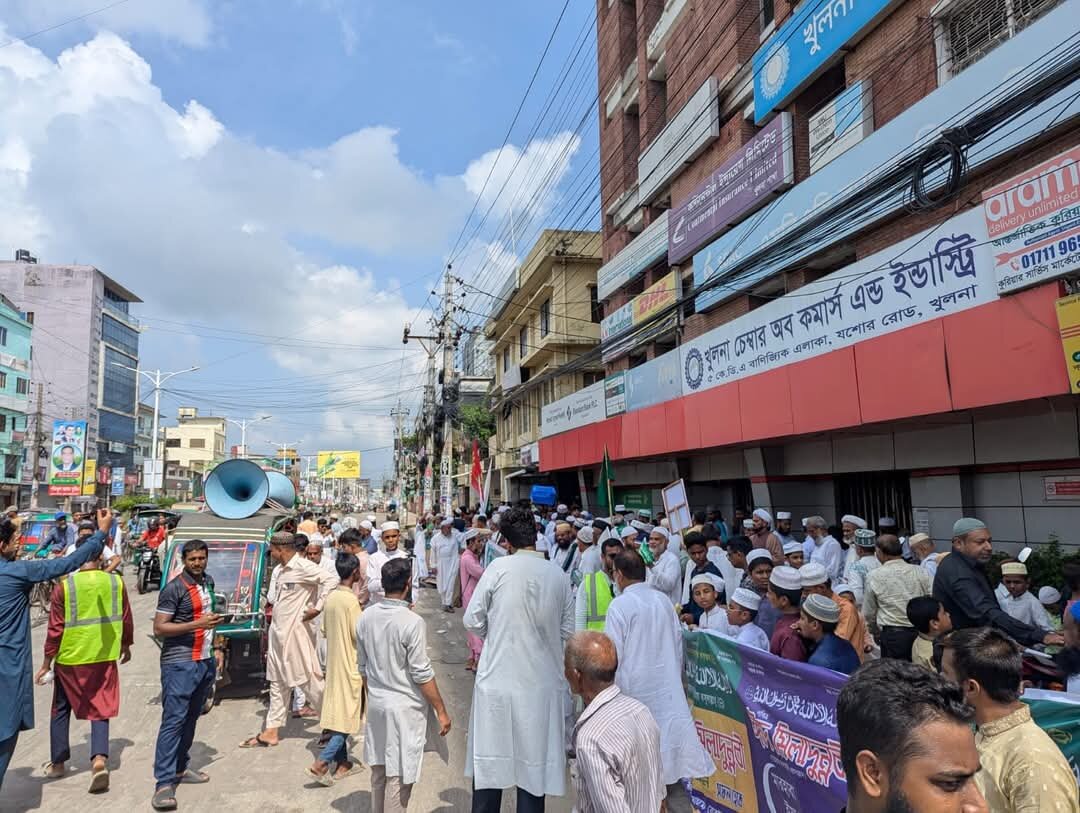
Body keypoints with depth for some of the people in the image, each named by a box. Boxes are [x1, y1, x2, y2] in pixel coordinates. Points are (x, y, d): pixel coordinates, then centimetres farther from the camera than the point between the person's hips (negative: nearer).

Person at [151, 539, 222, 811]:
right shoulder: (173, 589, -13)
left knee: (191, 718, 14)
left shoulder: (208, 581, 9)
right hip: (179, 664, -7)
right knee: (173, 720, -7)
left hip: (205, 661, 7)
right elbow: (159, 628, -16)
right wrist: (197, 624, -22)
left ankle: (179, 768, 26)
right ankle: (164, 783, -4)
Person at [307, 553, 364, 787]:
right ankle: (320, 764, -4)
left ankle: (342, 763, 22)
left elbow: (324, 631, 11)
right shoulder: (351, 600, -21)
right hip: (350, 664, -8)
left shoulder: (330, 598, 4)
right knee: (348, 716, 1)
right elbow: (359, 634, -19)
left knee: (338, 712, 14)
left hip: (334, 662, 8)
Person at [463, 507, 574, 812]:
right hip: (542, 684, 2)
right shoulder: (559, 575, -2)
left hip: (498, 680, -2)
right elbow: (567, 631, 3)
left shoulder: (499, 567, -10)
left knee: (490, 763, 13)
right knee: (534, 763, 13)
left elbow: (472, 621, -5)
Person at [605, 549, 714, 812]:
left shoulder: (620, 605, -13)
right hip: (667, 691, 5)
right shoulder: (664, 600, 3)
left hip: (635, 692, -4)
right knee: (670, 763, 10)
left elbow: (613, 654, -10)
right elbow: (678, 643, 11)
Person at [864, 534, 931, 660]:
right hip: (920, 632, 3)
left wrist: (878, 631, 22)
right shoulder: (920, 572, 1)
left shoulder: (874, 576, -5)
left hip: (892, 634, -3)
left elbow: (868, 613, 4)